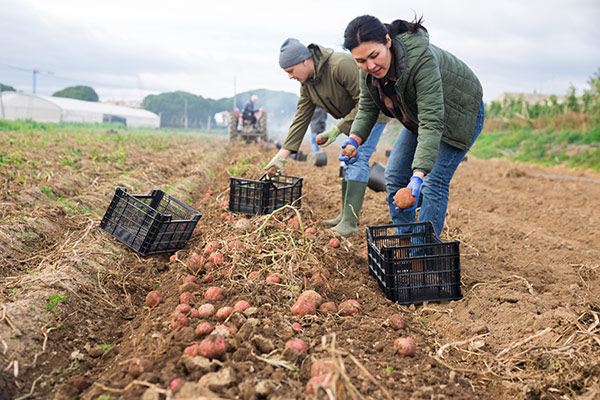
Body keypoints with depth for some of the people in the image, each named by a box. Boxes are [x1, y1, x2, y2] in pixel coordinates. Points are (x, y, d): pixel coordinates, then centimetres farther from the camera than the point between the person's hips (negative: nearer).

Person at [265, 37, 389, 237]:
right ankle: (346, 215, 15)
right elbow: (300, 119, -1)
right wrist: (282, 155, -7)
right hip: (352, 117, 9)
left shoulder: (341, 65, -32)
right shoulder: (306, 85, -4)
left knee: (358, 158, -18)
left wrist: (337, 129, -29)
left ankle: (350, 222, -22)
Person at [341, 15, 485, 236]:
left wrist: (419, 174, -53)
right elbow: (367, 108, -4)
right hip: (417, 114, 7)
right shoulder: (368, 68, -19)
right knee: (394, 176, 2)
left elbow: (432, 122, -44)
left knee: (434, 181, -17)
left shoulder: (422, 60, -40)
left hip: (459, 112, -7)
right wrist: (355, 139, -23)